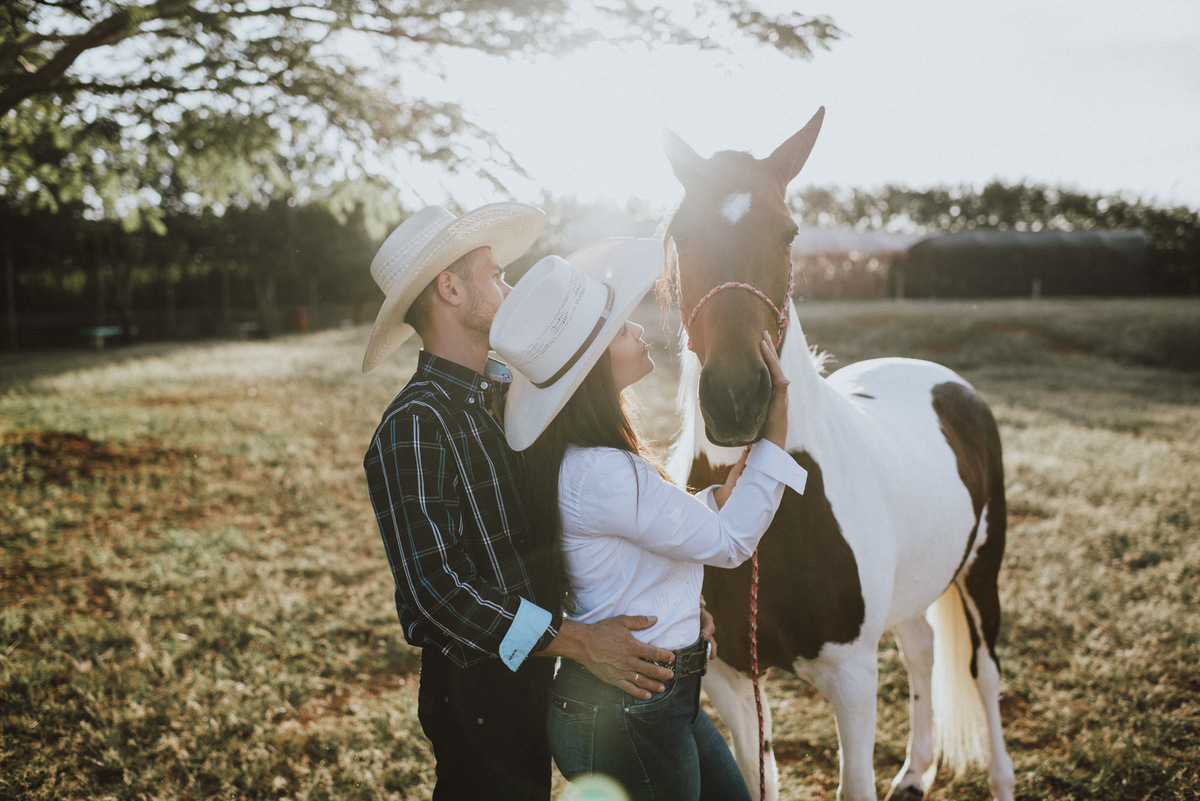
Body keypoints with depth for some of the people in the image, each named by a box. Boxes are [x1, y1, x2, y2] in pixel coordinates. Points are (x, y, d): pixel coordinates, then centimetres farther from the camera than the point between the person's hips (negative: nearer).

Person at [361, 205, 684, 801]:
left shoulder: (497, 398, 9)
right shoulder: (414, 426, -21)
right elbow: (435, 589, -27)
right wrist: (577, 642, -27)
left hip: (528, 669, 9)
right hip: (477, 690, -9)